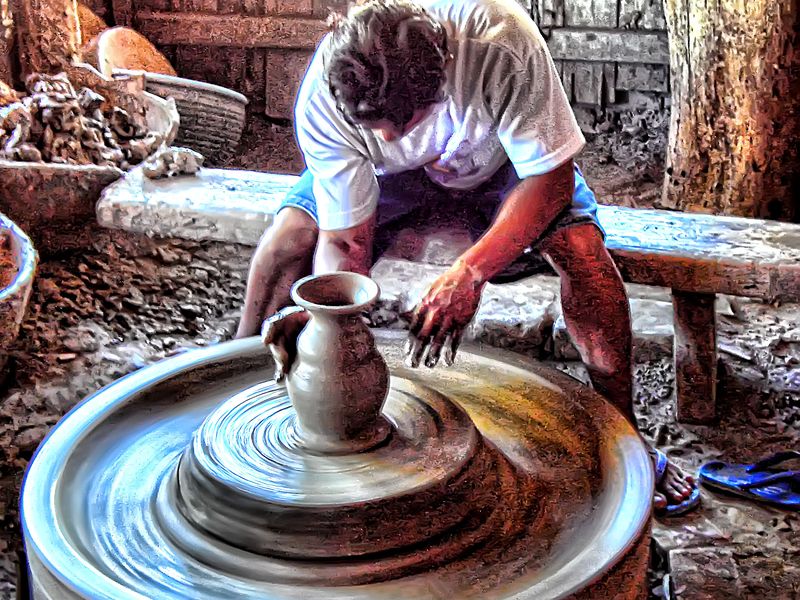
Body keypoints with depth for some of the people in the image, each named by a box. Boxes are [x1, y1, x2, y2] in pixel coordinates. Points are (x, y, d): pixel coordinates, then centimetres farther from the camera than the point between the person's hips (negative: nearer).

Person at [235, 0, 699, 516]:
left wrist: (469, 273, -46)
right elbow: (345, 241, -26)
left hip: (496, 160, -1)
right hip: (391, 173, 2)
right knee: (287, 240, -21)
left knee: (582, 248, -29)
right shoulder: (321, 103, -34)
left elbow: (550, 179, -34)